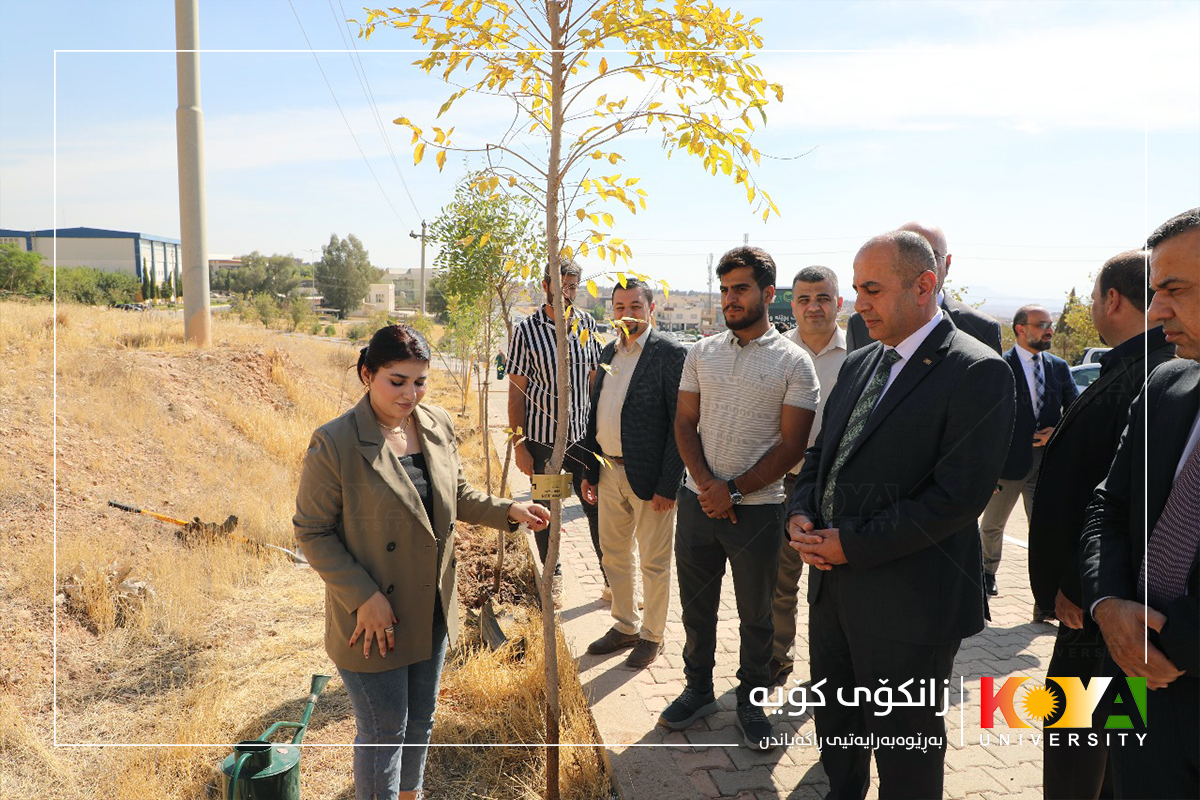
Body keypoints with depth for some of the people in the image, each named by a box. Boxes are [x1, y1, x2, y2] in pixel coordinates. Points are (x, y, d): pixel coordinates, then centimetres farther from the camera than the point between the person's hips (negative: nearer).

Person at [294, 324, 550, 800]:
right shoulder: (334, 444, -19)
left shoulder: (437, 426, -1)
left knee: (420, 719, 24)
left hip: (432, 611, 6)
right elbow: (312, 532, -14)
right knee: (384, 731, 9)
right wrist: (364, 596, -20)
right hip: (373, 617, -6)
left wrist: (508, 511, -4)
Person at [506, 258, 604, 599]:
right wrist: (519, 445, -6)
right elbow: (516, 391, -4)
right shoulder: (526, 330, -6)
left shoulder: (588, 324, 3)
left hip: (582, 434, 2)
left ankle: (612, 577, 21)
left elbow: (595, 379, 9)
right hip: (541, 436, -2)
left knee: (596, 507, 5)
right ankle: (552, 574, 32)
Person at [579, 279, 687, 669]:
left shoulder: (670, 353, -12)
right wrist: (589, 470, 13)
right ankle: (625, 626, 37)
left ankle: (652, 636, 27)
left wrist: (668, 484, -18)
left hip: (649, 475, -7)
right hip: (610, 472, 7)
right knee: (613, 554, 19)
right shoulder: (608, 352, 10)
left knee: (654, 563, 9)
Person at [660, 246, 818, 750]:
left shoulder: (793, 362, -6)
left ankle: (751, 700, 31)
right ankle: (698, 690, 34)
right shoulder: (702, 353, 5)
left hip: (757, 508, -3)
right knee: (696, 605, 14)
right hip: (698, 500, 3)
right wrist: (707, 482, -11)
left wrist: (735, 492, -14)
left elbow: (792, 445, -9)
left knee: (755, 613, 11)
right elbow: (685, 423, 5)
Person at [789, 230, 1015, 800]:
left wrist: (852, 544, -19)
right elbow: (820, 453, 16)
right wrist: (800, 513, -3)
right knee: (835, 725, 24)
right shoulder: (859, 364, 9)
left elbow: (958, 496, -21)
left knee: (903, 753, 13)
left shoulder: (978, 373, -15)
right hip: (832, 582, 7)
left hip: (907, 603, -7)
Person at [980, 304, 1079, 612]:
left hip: (1048, 462, 3)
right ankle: (987, 574, 42)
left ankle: (1046, 603, 6)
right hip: (1009, 460, -3)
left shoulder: (1059, 367, 8)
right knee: (993, 525, 17)